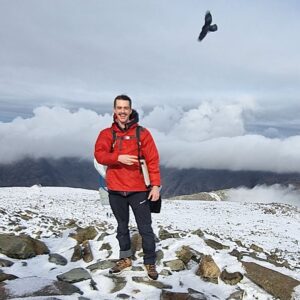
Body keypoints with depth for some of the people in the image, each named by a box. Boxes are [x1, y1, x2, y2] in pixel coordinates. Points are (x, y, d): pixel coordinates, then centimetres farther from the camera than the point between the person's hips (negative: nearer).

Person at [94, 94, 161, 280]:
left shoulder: (142, 133, 0)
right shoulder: (107, 134, 4)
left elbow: (153, 160, -4)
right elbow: (99, 155, -11)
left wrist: (156, 185, -11)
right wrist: (119, 157, -28)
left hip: (138, 190, -2)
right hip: (115, 190, 2)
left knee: (145, 228, 1)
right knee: (122, 226, 16)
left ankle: (150, 263, 14)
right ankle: (126, 259, 30)